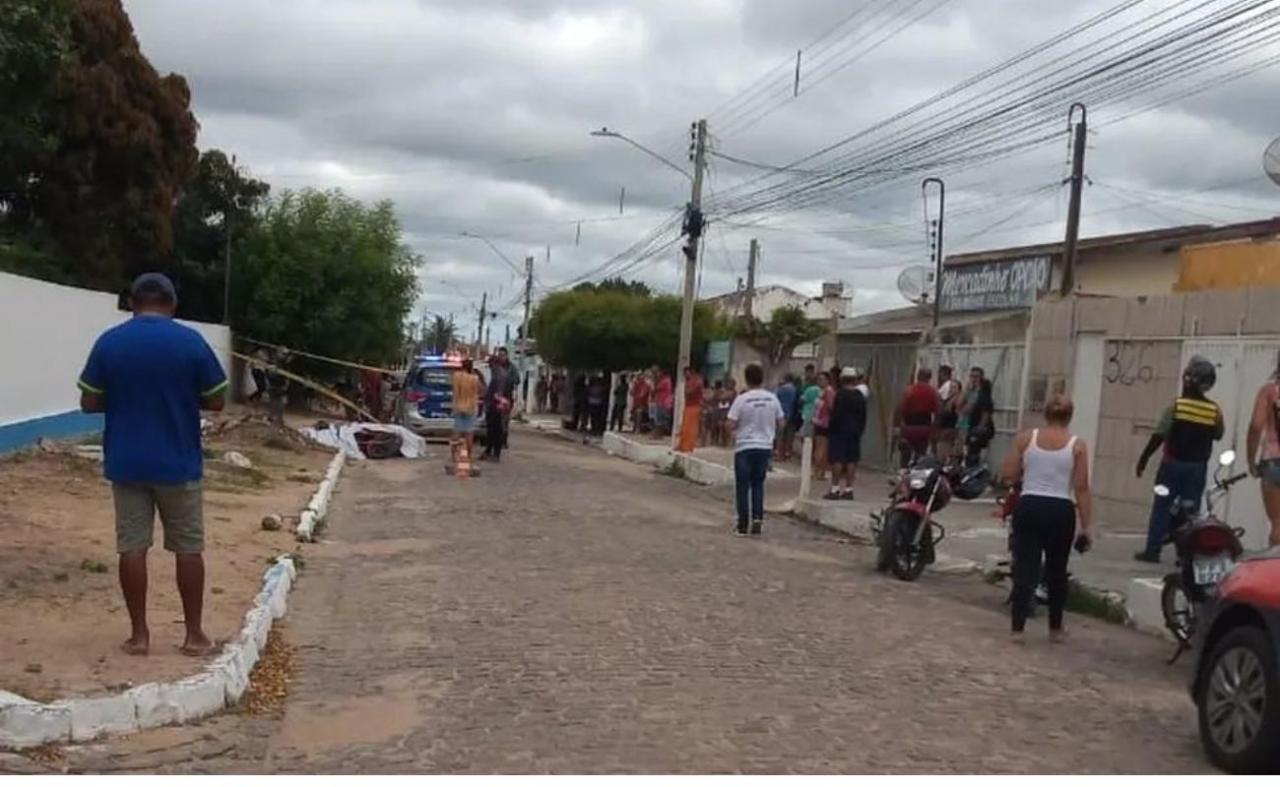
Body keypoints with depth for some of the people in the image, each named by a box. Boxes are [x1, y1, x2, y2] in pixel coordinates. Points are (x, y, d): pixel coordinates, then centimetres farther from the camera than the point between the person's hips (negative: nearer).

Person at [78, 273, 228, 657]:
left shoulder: (109, 342, -3)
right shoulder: (190, 341, -7)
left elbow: (89, 403, 0)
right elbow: (216, 401, -3)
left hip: (126, 464, 2)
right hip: (178, 464, -1)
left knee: (132, 548, 7)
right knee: (188, 548, 8)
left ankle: (139, 635, 12)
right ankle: (194, 635, 12)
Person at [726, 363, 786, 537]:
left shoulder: (741, 399, -13)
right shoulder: (772, 399, -1)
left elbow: (731, 425, -14)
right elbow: (780, 422, 7)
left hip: (744, 447, -3)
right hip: (765, 446, 4)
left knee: (743, 486, 5)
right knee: (758, 485, 14)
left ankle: (743, 524, 6)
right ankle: (757, 521, 7)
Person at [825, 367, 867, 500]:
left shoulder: (841, 394, -12)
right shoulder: (860, 396, 7)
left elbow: (836, 414, -14)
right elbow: (864, 417, 10)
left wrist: (832, 428, -4)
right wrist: (859, 430, 17)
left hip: (840, 431, -6)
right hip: (855, 433, 6)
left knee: (837, 460, -3)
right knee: (851, 461, 7)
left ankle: (835, 489, -4)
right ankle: (849, 489, 8)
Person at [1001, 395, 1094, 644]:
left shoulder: (1025, 438, 0)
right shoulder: (1077, 445, -2)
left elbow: (1009, 476, 0)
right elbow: (1081, 488, -5)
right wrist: (1087, 525, -1)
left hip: (1029, 507, 0)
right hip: (1061, 511, 0)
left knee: (1025, 569, 2)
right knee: (1056, 571, 15)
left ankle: (1018, 628, -3)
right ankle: (1055, 628, 26)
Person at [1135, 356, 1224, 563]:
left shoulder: (1176, 406, -11)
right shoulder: (1215, 410, -5)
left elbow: (1158, 436, -12)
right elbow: (1218, 436, 11)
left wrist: (1143, 459, -4)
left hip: (1173, 464, -2)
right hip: (1198, 467, 2)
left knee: (1162, 507, 4)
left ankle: (1152, 550, 4)